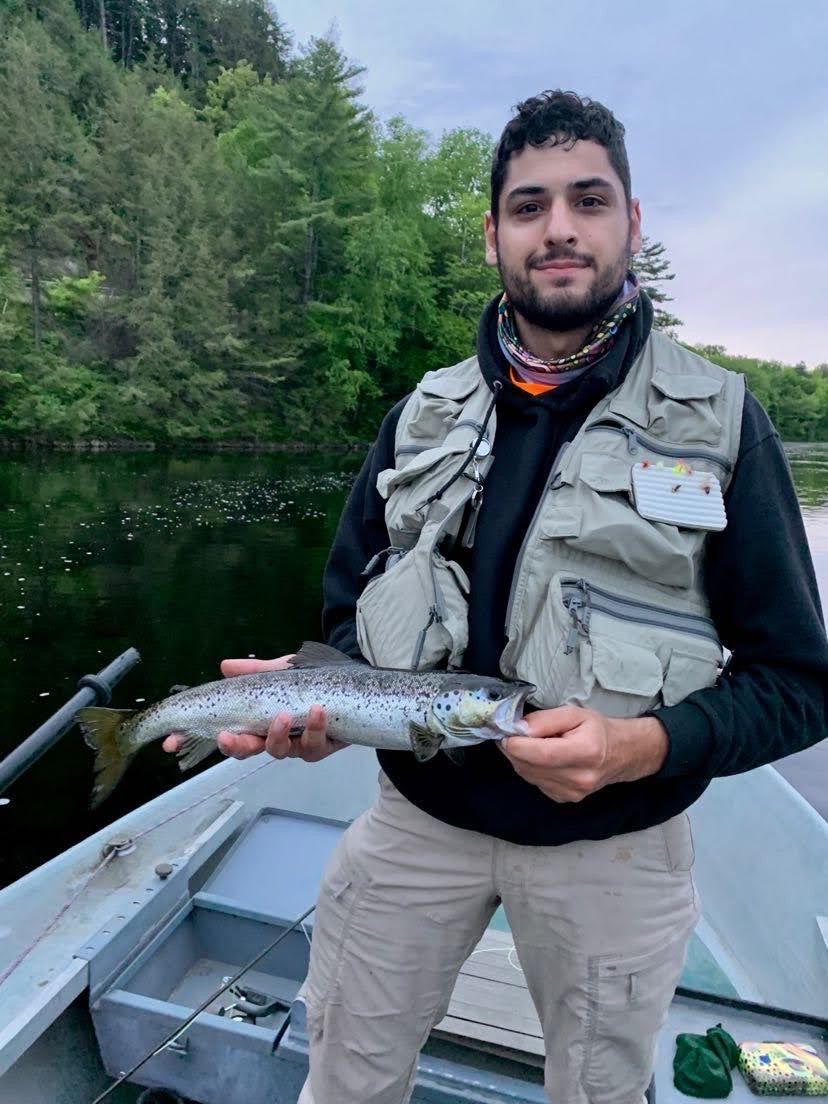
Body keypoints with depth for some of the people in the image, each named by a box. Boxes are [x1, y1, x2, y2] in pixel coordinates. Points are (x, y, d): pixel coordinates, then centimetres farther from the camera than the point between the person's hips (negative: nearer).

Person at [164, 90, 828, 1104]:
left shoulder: (717, 418, -8)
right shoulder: (421, 415, 1)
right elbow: (352, 609, 6)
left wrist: (646, 744, -25)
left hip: (610, 844, -1)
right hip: (417, 815, 2)